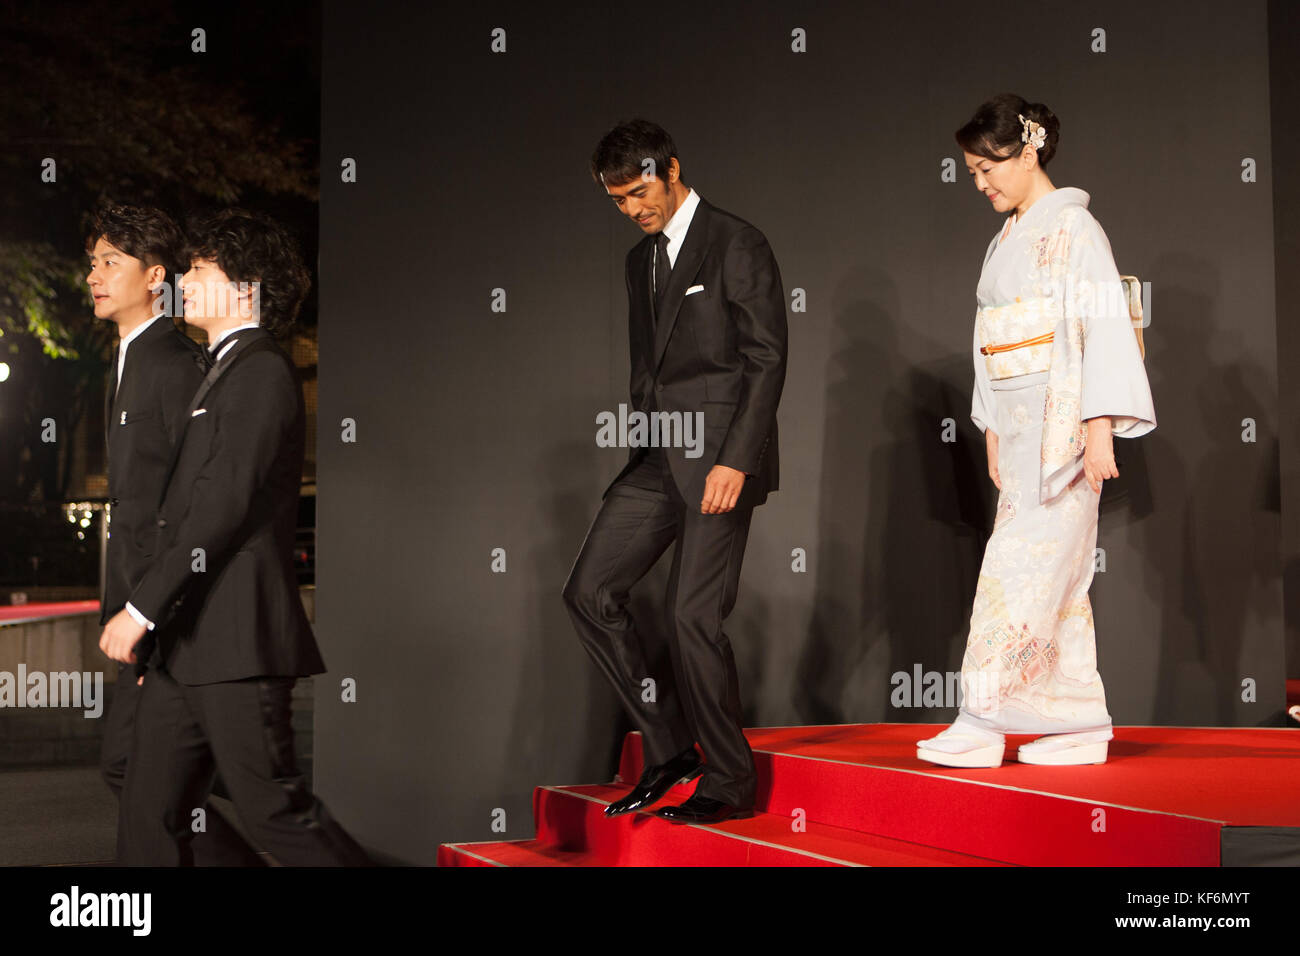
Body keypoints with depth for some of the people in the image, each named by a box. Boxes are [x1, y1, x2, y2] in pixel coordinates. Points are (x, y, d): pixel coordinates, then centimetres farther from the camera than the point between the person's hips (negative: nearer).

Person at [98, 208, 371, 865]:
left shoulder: (262, 372, -11)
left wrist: (141, 607, -18)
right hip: (188, 644, 10)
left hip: (236, 641, -10)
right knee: (150, 810, 9)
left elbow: (224, 504, -19)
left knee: (274, 810, -5)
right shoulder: (226, 371, 20)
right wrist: (158, 620, 20)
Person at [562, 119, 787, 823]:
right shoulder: (641, 260, 18)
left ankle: (731, 782, 7)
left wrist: (735, 460, -18)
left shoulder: (737, 245, -6)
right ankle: (668, 749, 11)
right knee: (589, 591, 1)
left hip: (721, 451, -8)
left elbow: (767, 359, -11)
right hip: (659, 454, 8)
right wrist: (641, 454, 13)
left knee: (692, 614, -9)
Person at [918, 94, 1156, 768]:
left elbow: (1104, 327, -14)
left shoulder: (1072, 226, -7)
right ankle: (1081, 725, 12)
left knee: (1021, 564, -10)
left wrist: (1099, 428, -20)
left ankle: (983, 722, -8)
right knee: (1058, 572, 7)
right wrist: (993, 433, 17)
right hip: (1021, 428, 8)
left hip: (1064, 425, -8)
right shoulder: (1006, 241, 17)